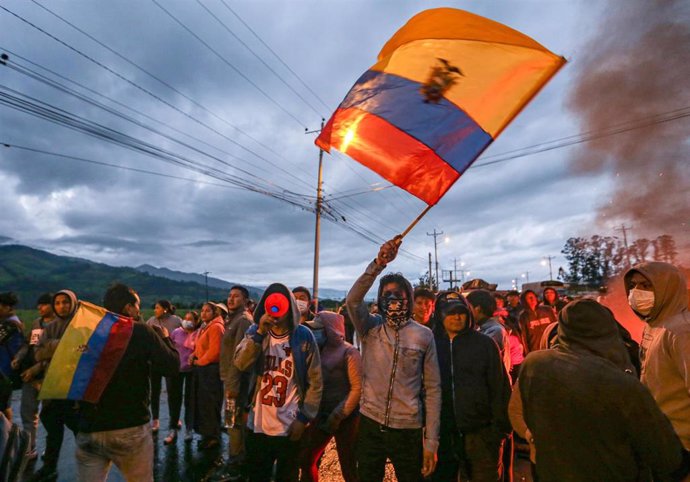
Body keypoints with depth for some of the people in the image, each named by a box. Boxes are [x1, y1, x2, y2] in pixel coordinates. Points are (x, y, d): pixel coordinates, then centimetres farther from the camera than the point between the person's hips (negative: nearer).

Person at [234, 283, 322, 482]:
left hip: (290, 428, -2)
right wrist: (260, 333, -24)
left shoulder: (303, 335, -10)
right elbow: (240, 364, -15)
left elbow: (315, 382, -7)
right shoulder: (255, 331, -1)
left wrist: (303, 418, -10)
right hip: (257, 425, 3)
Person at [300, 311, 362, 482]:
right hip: (321, 415, 6)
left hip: (345, 418, -6)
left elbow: (358, 388, -15)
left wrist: (337, 416, -14)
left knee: (348, 468, 6)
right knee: (306, 460, 12)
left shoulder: (348, 352, -13)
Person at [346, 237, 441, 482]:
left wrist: (431, 440, -4)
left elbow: (432, 389, -2)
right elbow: (353, 300, -22)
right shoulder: (370, 327, -1)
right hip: (370, 425, 1)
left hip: (408, 429, -1)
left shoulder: (423, 335, -3)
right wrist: (378, 264, -30)